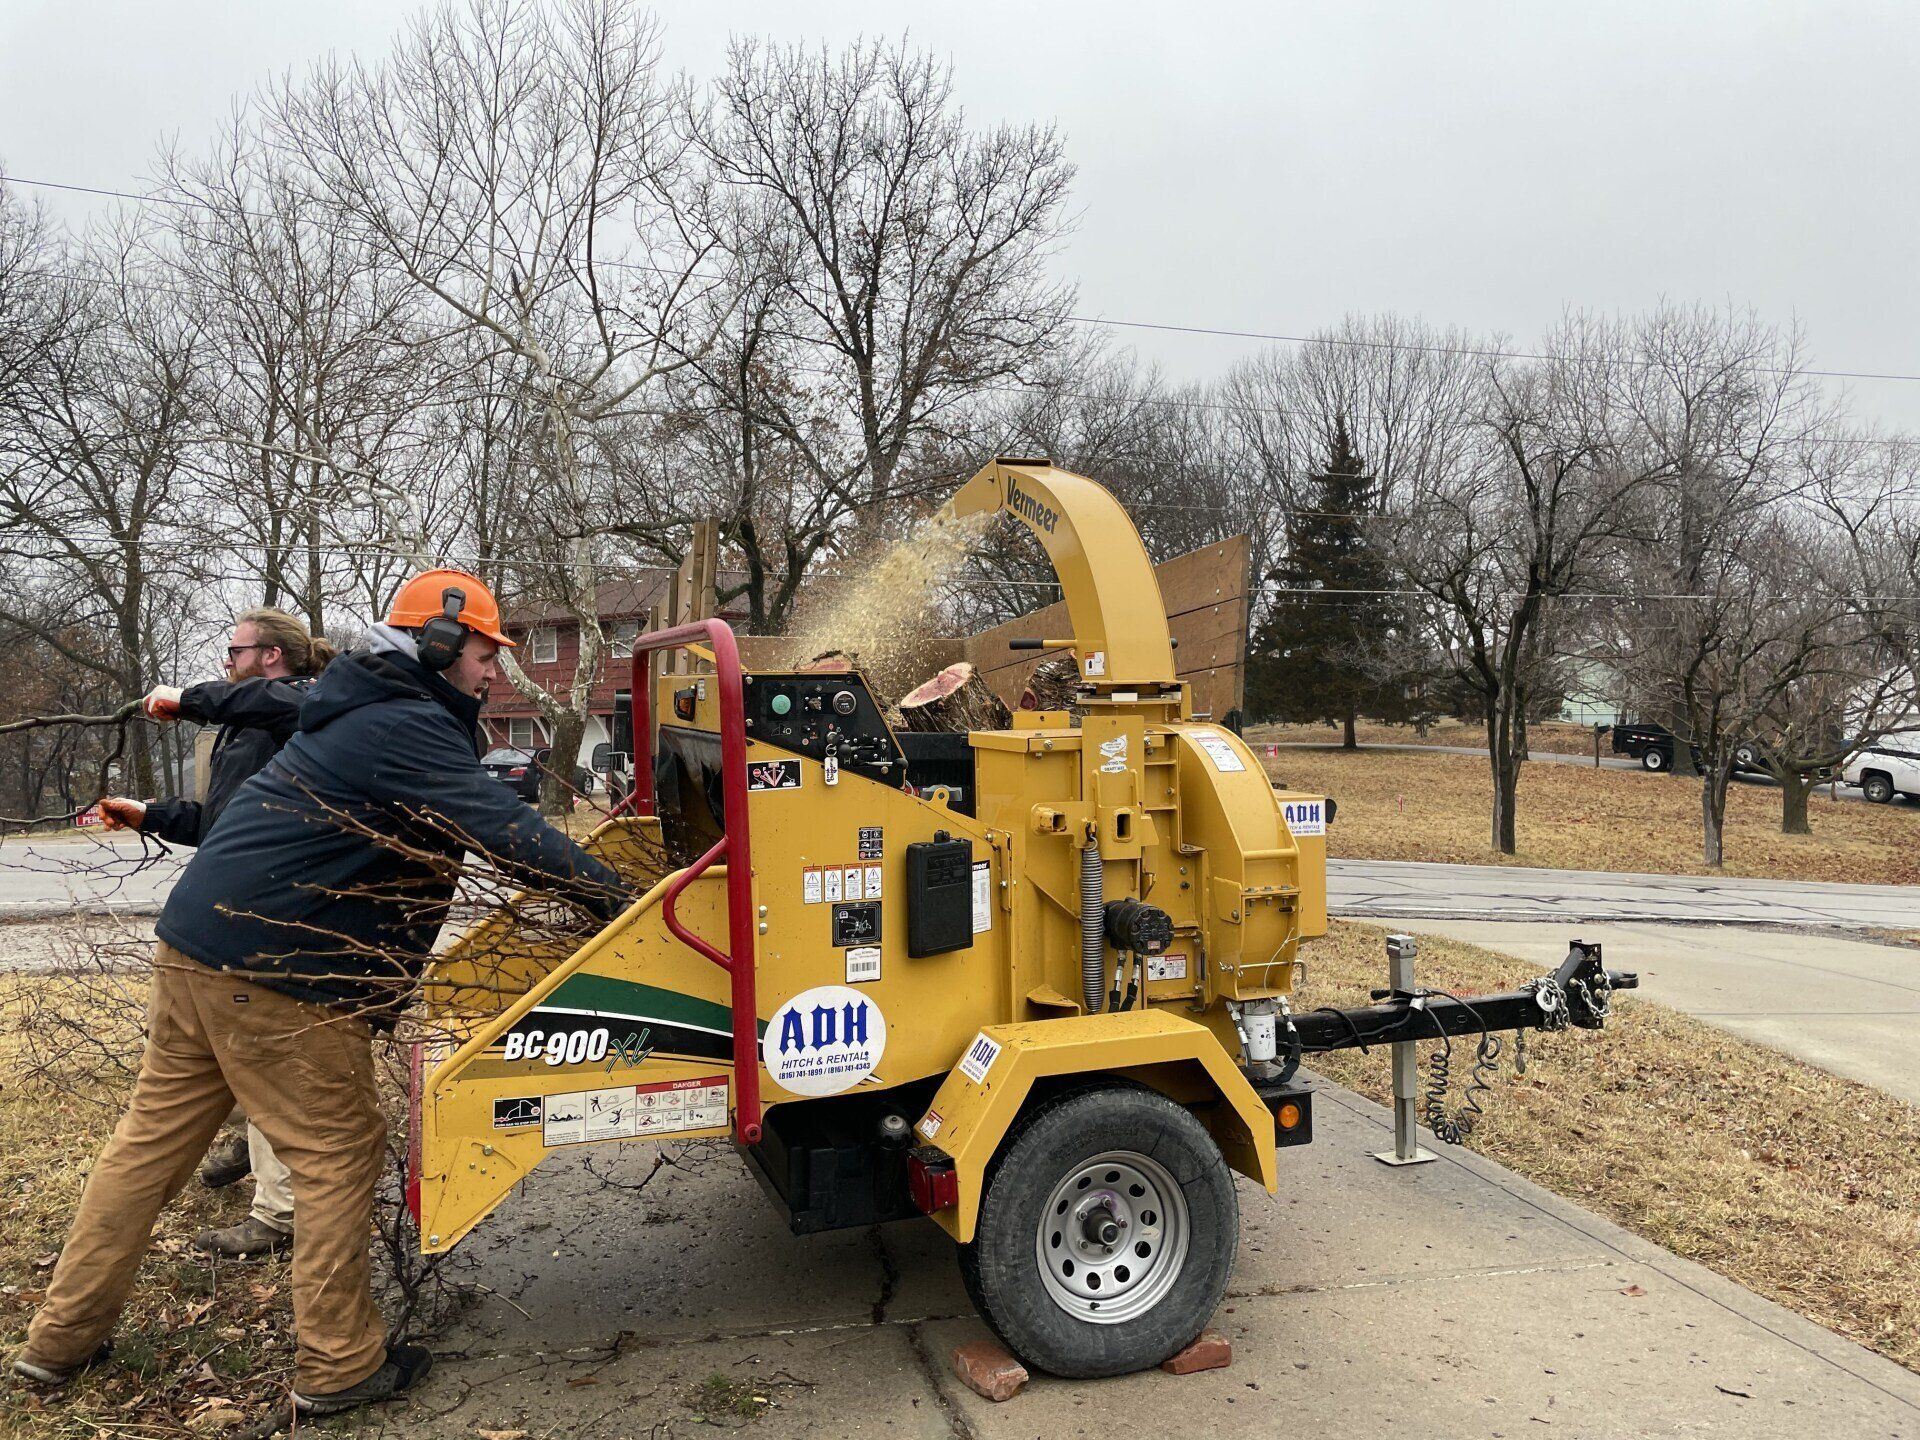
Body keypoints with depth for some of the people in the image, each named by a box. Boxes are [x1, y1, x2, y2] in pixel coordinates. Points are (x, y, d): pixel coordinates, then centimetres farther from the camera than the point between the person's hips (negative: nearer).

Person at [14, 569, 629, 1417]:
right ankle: (336, 1368, 13)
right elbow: (501, 829, -26)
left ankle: (63, 1338, 32)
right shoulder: (408, 729, -17)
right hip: (272, 975, -10)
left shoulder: (367, 715, 16)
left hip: (194, 948, 10)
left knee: (151, 1143, 18)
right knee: (337, 1156, 2)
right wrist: (612, 896, -23)